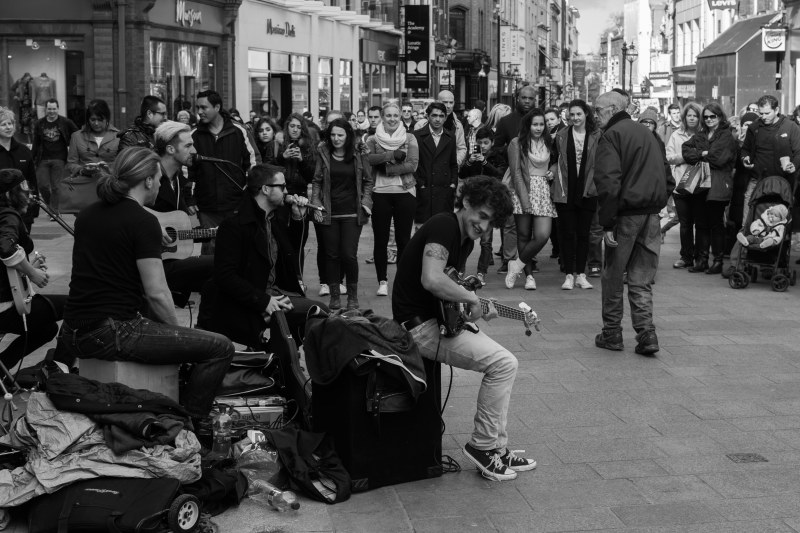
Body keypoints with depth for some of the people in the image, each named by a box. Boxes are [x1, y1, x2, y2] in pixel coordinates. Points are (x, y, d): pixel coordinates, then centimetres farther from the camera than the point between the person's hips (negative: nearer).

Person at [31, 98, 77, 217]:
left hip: (59, 159, -2)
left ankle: (55, 211, 3)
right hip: (43, 160, 2)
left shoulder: (66, 122, 1)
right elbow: (36, 144, 12)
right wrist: (31, 158, 8)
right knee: (42, 185, -6)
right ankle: (50, 206, 19)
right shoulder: (39, 124, 9)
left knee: (56, 187, -5)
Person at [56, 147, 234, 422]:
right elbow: (156, 293, -15)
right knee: (220, 348, -7)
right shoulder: (143, 222, -11)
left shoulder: (87, 214, 14)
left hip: (73, 333, 9)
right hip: (112, 333, -9)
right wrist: (176, 332, 2)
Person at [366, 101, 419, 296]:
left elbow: (412, 165, -7)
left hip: (405, 192, 0)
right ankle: (382, 281, 10)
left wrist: (387, 168, -12)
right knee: (380, 240, 2)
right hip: (380, 193, 0)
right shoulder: (372, 139, 7)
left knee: (404, 239, 3)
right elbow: (369, 159, -13)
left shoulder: (409, 138, 7)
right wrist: (394, 155, -19)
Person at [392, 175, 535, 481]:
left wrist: (474, 304, 7)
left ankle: (497, 448, 14)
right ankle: (484, 446, -1)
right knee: (503, 363, -15)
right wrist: (472, 298, -20)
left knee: (504, 363, 8)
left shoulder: (466, 239, 13)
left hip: (443, 317, 11)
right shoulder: (444, 226, -18)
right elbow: (431, 280, -34)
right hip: (420, 324, -10)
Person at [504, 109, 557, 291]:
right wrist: (525, 199, -14)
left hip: (544, 192, 3)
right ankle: (529, 275, 11)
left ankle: (518, 265, 6)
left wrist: (553, 171, 6)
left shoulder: (548, 143, 14)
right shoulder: (517, 143, 0)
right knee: (524, 235, 1)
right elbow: (516, 173, -6)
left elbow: (555, 162, 31)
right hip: (523, 191, -3)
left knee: (543, 235, -11)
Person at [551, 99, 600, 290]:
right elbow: (554, 158, 13)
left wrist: (595, 184, 0)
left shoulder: (596, 136, 0)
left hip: (587, 192, 0)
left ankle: (581, 274, 14)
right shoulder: (561, 136, 3)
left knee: (583, 234, 6)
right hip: (565, 192, 0)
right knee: (567, 233, 1)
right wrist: (556, 174, 4)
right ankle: (569, 275, 7)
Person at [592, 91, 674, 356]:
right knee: (642, 279, 10)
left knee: (613, 276, 7)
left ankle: (612, 333, 14)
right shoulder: (648, 135, 18)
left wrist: (607, 223, -16)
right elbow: (668, 180, 21)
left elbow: (608, 183, -17)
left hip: (625, 214, -6)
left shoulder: (611, 136, -7)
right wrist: (657, 207, 19)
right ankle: (646, 333, 0)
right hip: (652, 215, 6)